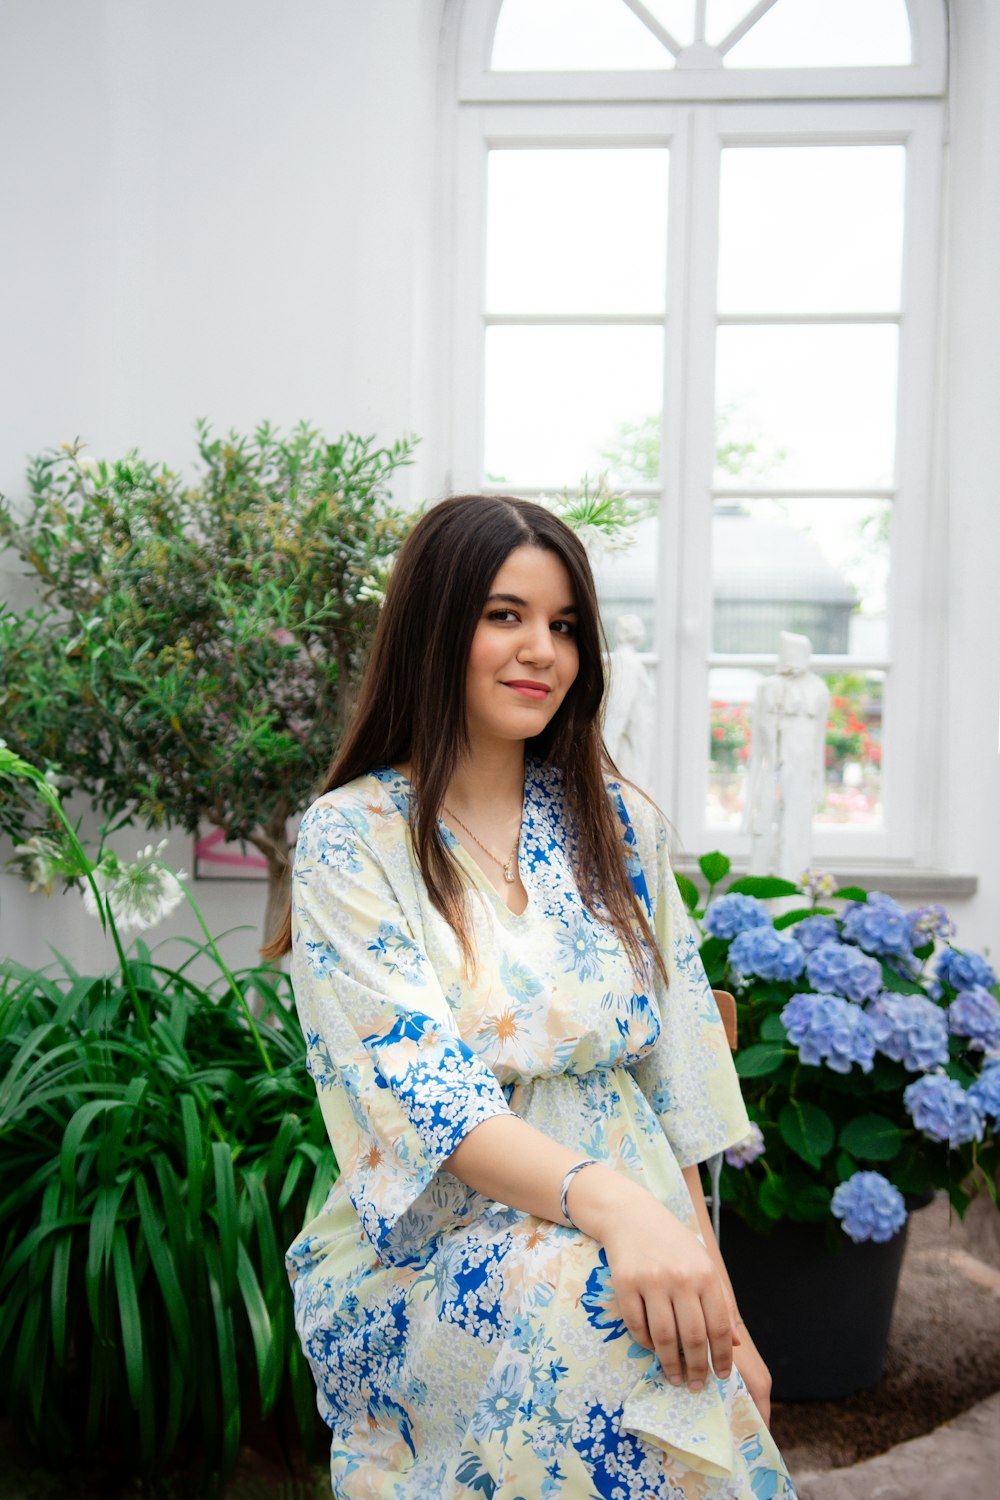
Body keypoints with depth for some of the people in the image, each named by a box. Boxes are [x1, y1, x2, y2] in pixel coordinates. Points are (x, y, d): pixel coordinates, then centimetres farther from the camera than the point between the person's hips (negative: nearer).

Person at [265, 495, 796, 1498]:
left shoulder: (616, 824, 8)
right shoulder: (351, 836, -5)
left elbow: (673, 1074, 8)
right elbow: (414, 1084, -17)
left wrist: (717, 1302, 3)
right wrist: (604, 1200, -33)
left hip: (638, 1231, 4)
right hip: (431, 1256, -3)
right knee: (593, 1302, -34)